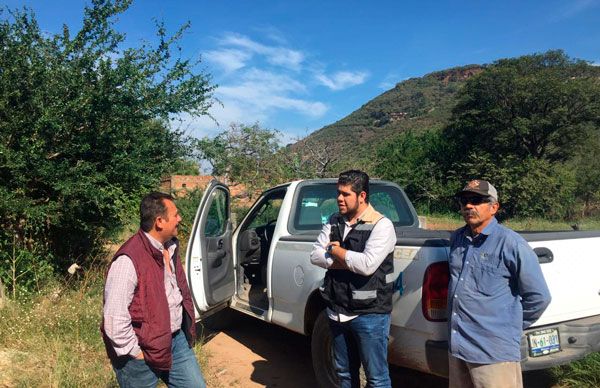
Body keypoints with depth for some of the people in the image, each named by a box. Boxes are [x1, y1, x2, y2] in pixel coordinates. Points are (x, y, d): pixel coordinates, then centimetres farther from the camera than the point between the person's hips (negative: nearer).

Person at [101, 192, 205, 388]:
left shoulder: (170, 247, 4)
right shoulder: (128, 260, -24)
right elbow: (114, 317, -25)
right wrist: (135, 353, -17)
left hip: (176, 340, 8)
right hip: (143, 351, -7)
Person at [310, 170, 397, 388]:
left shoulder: (381, 225, -14)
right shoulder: (334, 222, 6)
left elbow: (367, 264, -26)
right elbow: (315, 255, -2)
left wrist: (336, 251, -11)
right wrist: (350, 261, -15)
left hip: (369, 315, -6)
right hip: (337, 312, 6)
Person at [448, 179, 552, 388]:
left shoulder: (511, 243, -12)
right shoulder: (456, 238, 8)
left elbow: (538, 297, -7)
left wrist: (512, 325, 3)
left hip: (494, 354, -6)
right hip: (456, 347, 6)